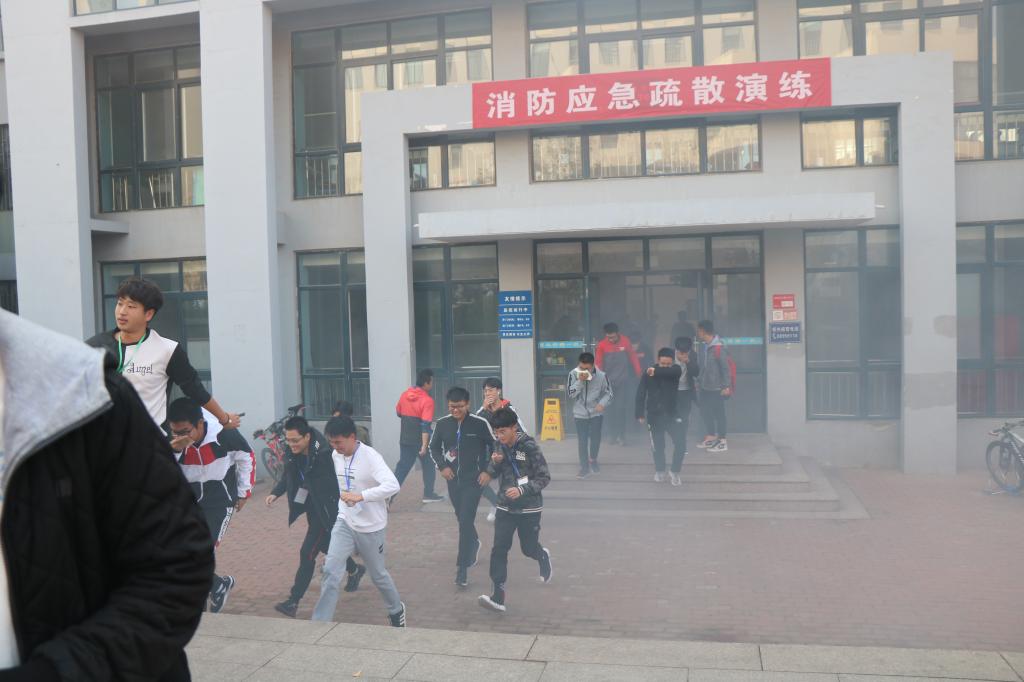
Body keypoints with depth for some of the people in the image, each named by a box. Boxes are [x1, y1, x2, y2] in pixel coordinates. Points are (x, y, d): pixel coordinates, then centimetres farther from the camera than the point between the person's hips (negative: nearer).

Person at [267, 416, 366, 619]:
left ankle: (293, 602, 1)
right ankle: (354, 570, 48)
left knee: (307, 553, -8)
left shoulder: (325, 454, -28)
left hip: (326, 511, -8)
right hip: (311, 508, 8)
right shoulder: (293, 453, -6)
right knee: (327, 547, 23)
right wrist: (275, 493, -3)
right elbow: (288, 477, 12)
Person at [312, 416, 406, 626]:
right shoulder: (336, 456, -2)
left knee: (378, 574, 13)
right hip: (345, 523, 4)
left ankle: (396, 610, 40)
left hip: (371, 527, -4)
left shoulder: (370, 457, -23)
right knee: (330, 571, -11)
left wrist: (360, 496, -43)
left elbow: (393, 485, -36)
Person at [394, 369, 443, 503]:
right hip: (420, 440, -5)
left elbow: (399, 413, 16)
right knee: (428, 466, 15)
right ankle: (428, 495, 22)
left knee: (402, 467, 8)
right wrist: (424, 445, -23)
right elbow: (426, 425, -22)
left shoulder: (405, 394, 2)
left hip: (405, 439, 5)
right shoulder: (427, 400, -17)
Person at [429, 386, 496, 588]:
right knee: (462, 518, 21)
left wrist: (488, 471, -7)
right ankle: (474, 544, 50)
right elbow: (434, 447, 11)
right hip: (453, 480, 4)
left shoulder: (480, 423, -13)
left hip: (474, 480, -4)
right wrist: (442, 466, -3)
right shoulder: (442, 423, -4)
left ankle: (462, 567, -6)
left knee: (466, 522, -12)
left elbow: (495, 447, -2)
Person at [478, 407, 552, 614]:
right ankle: (498, 597, -4)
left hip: (529, 509, -4)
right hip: (506, 507, 4)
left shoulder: (529, 447, -16)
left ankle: (543, 556, 48)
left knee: (529, 549, 11)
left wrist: (522, 490, -26)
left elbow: (544, 477, -14)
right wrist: (495, 463, -15)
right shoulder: (500, 447, 0)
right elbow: (492, 474, 7)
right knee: (499, 550, -6)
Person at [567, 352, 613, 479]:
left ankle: (593, 460, 38)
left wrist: (602, 403, -23)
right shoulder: (573, 374, -16)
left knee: (595, 438, 8)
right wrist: (580, 381, -29)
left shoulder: (601, 375, -16)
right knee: (582, 441, 1)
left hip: (596, 412, 0)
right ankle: (584, 467, 16)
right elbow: (570, 393, -16)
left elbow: (610, 393, -5)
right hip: (580, 413, 0)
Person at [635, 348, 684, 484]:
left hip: (671, 413, 1)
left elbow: (673, 371, -33)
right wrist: (640, 414, -8)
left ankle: (675, 472, 12)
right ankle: (659, 471, 32)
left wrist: (656, 371, -40)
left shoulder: (675, 370, -7)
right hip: (654, 414, -1)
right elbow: (640, 394, -6)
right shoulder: (648, 373, -8)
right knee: (658, 445, 10)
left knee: (680, 444, -7)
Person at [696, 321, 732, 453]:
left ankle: (722, 442, 9)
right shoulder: (705, 347, 8)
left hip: (716, 388, -8)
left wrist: (727, 386, -19)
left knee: (719, 413, 0)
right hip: (705, 387, 8)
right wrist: (699, 381, 18)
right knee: (705, 411, 14)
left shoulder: (719, 348, -18)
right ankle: (710, 437, 27)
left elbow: (725, 368, -18)